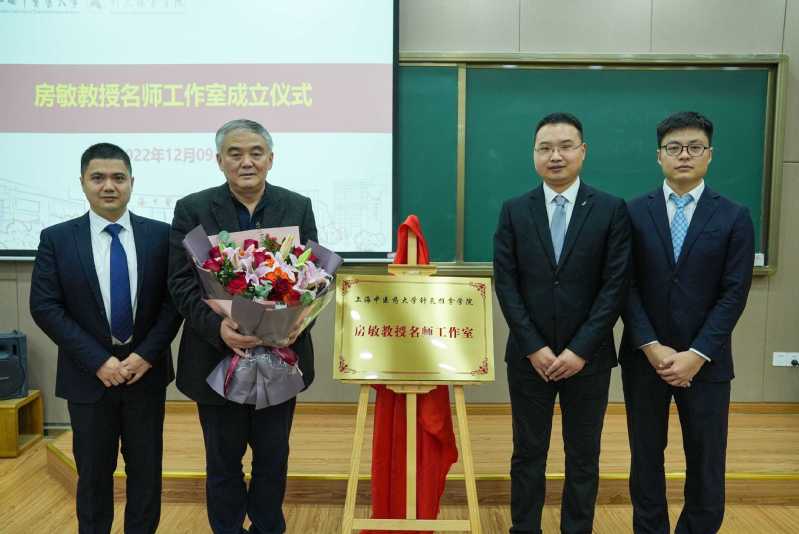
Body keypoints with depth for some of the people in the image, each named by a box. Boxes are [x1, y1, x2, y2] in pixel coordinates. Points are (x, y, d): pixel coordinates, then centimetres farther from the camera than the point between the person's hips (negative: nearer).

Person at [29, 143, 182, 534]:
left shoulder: (160, 235, -2)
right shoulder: (56, 239, -2)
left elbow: (174, 299, -3)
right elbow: (44, 307, -7)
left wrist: (146, 354, -13)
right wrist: (98, 360, -14)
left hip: (146, 370, 1)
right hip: (88, 374, 0)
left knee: (146, 468, 12)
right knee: (94, 472, 13)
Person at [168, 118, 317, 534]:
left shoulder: (297, 207, 1)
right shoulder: (192, 209, -3)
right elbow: (181, 282, -7)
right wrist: (217, 327, -23)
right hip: (217, 356, -1)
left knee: (273, 456, 17)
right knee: (223, 460, 14)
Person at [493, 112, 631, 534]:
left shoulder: (612, 210, -2)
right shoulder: (513, 211, 1)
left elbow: (615, 286, -7)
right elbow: (506, 284, -3)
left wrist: (580, 349, -12)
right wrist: (534, 348, -10)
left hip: (588, 357, 0)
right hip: (529, 356, 1)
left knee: (583, 457, 12)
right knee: (528, 454, 12)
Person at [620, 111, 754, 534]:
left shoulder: (734, 218, 1)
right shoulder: (634, 213, 1)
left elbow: (734, 294, -5)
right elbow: (627, 287, -3)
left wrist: (696, 355, -13)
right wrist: (651, 347, -12)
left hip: (705, 363, 0)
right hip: (644, 358, 1)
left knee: (706, 463, 10)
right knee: (646, 457, 12)